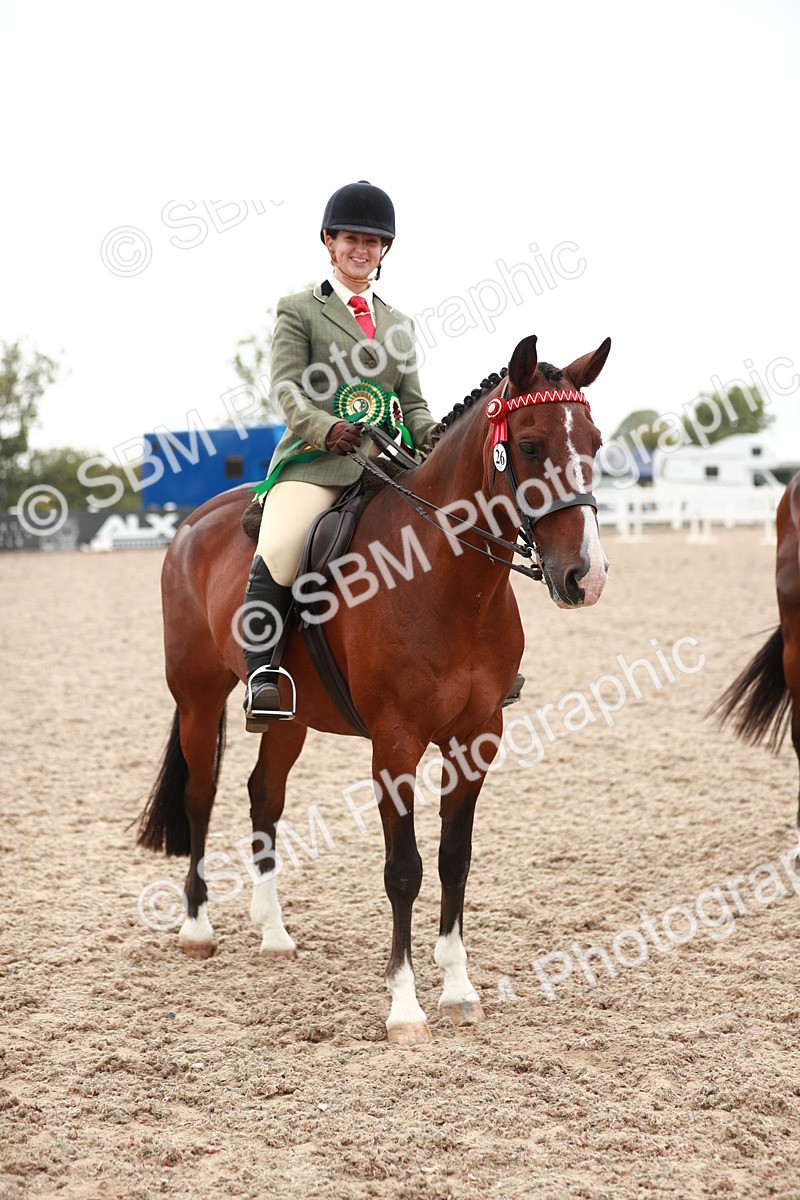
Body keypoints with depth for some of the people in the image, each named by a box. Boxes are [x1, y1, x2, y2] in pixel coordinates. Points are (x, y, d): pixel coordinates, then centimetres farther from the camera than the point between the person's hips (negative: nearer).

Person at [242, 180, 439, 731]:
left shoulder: (400, 324, 25)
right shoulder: (299, 310, 10)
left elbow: (413, 404, 20)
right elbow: (289, 391, -2)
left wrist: (440, 437, -4)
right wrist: (328, 430, -22)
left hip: (387, 463, 5)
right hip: (316, 460, -5)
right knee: (278, 551, -32)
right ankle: (262, 677, -26)